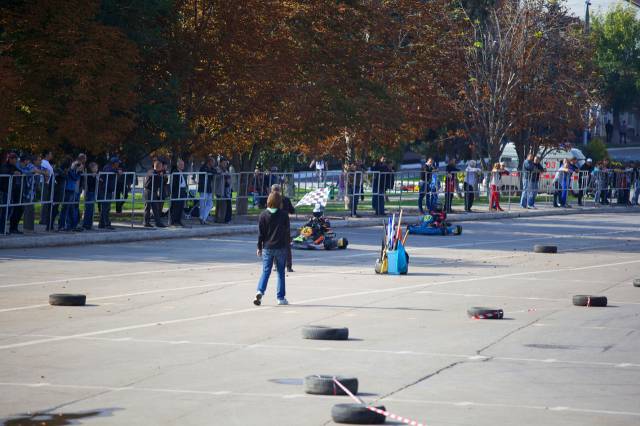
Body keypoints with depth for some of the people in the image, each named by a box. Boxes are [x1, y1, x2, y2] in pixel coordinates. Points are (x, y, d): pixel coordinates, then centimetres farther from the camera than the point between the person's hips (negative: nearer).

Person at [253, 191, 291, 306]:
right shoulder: (284, 215, -5)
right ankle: (281, 297, 10)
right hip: (281, 247, -1)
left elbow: (261, 233, 0)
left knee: (265, 271, 4)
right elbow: (287, 231, 1)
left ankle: (260, 291, -18)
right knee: (280, 272, 8)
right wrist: (287, 244, 15)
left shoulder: (263, 215, -2)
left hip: (267, 247, 1)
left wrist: (259, 247, 8)